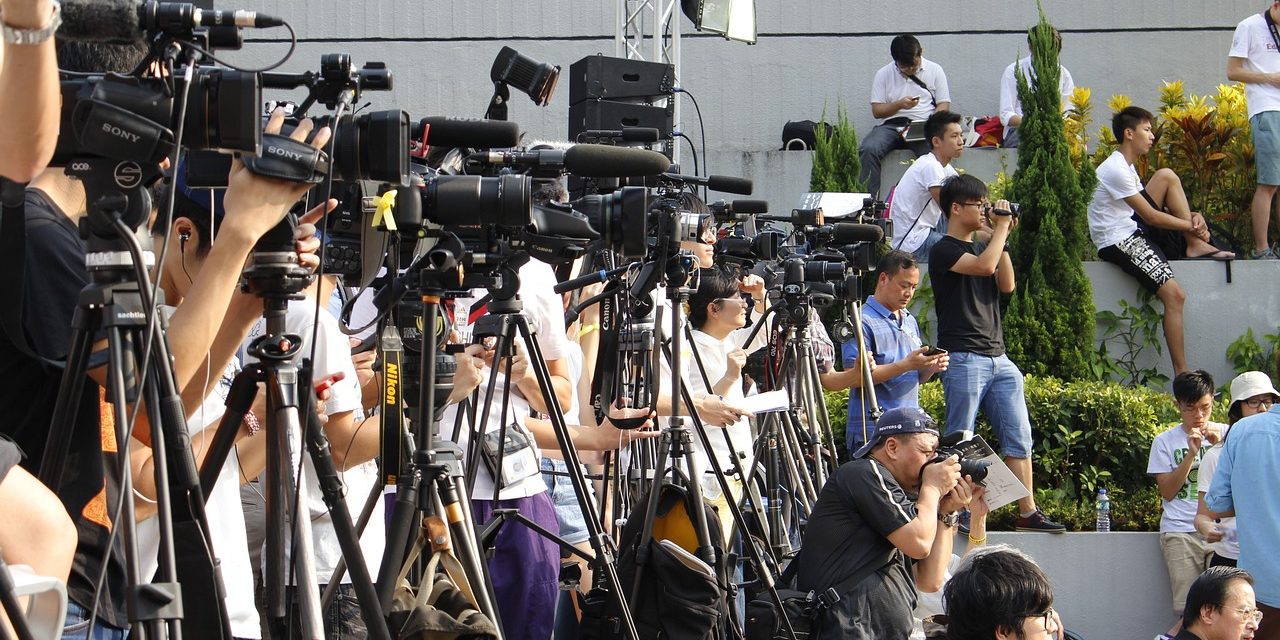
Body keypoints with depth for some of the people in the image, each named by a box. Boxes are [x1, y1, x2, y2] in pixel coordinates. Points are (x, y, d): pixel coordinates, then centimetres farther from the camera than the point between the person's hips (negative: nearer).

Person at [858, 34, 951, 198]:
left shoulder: (935, 71, 11)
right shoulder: (883, 74, 11)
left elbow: (944, 105, 8)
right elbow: (876, 111, 8)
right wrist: (900, 104, -11)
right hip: (891, 126, 1)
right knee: (868, 149, -29)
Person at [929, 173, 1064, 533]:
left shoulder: (981, 247, 21)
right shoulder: (944, 251, -5)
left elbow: (1006, 285, 11)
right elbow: (985, 265, -21)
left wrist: (1002, 237, 6)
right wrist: (1001, 228, -7)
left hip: (998, 358, 8)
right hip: (963, 358, -8)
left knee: (1019, 438, 1)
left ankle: (1027, 513, 0)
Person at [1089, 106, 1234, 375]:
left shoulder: (1126, 166, 17)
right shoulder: (1116, 170, -17)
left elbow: (1153, 210, 16)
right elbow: (1150, 215, -17)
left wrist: (1192, 217, -2)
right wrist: (1191, 226, -8)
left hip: (1134, 229, 10)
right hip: (1119, 241, -10)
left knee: (1167, 177, 2)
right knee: (1174, 295, -22)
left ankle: (1196, 246, -1)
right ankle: (1182, 376, -18)